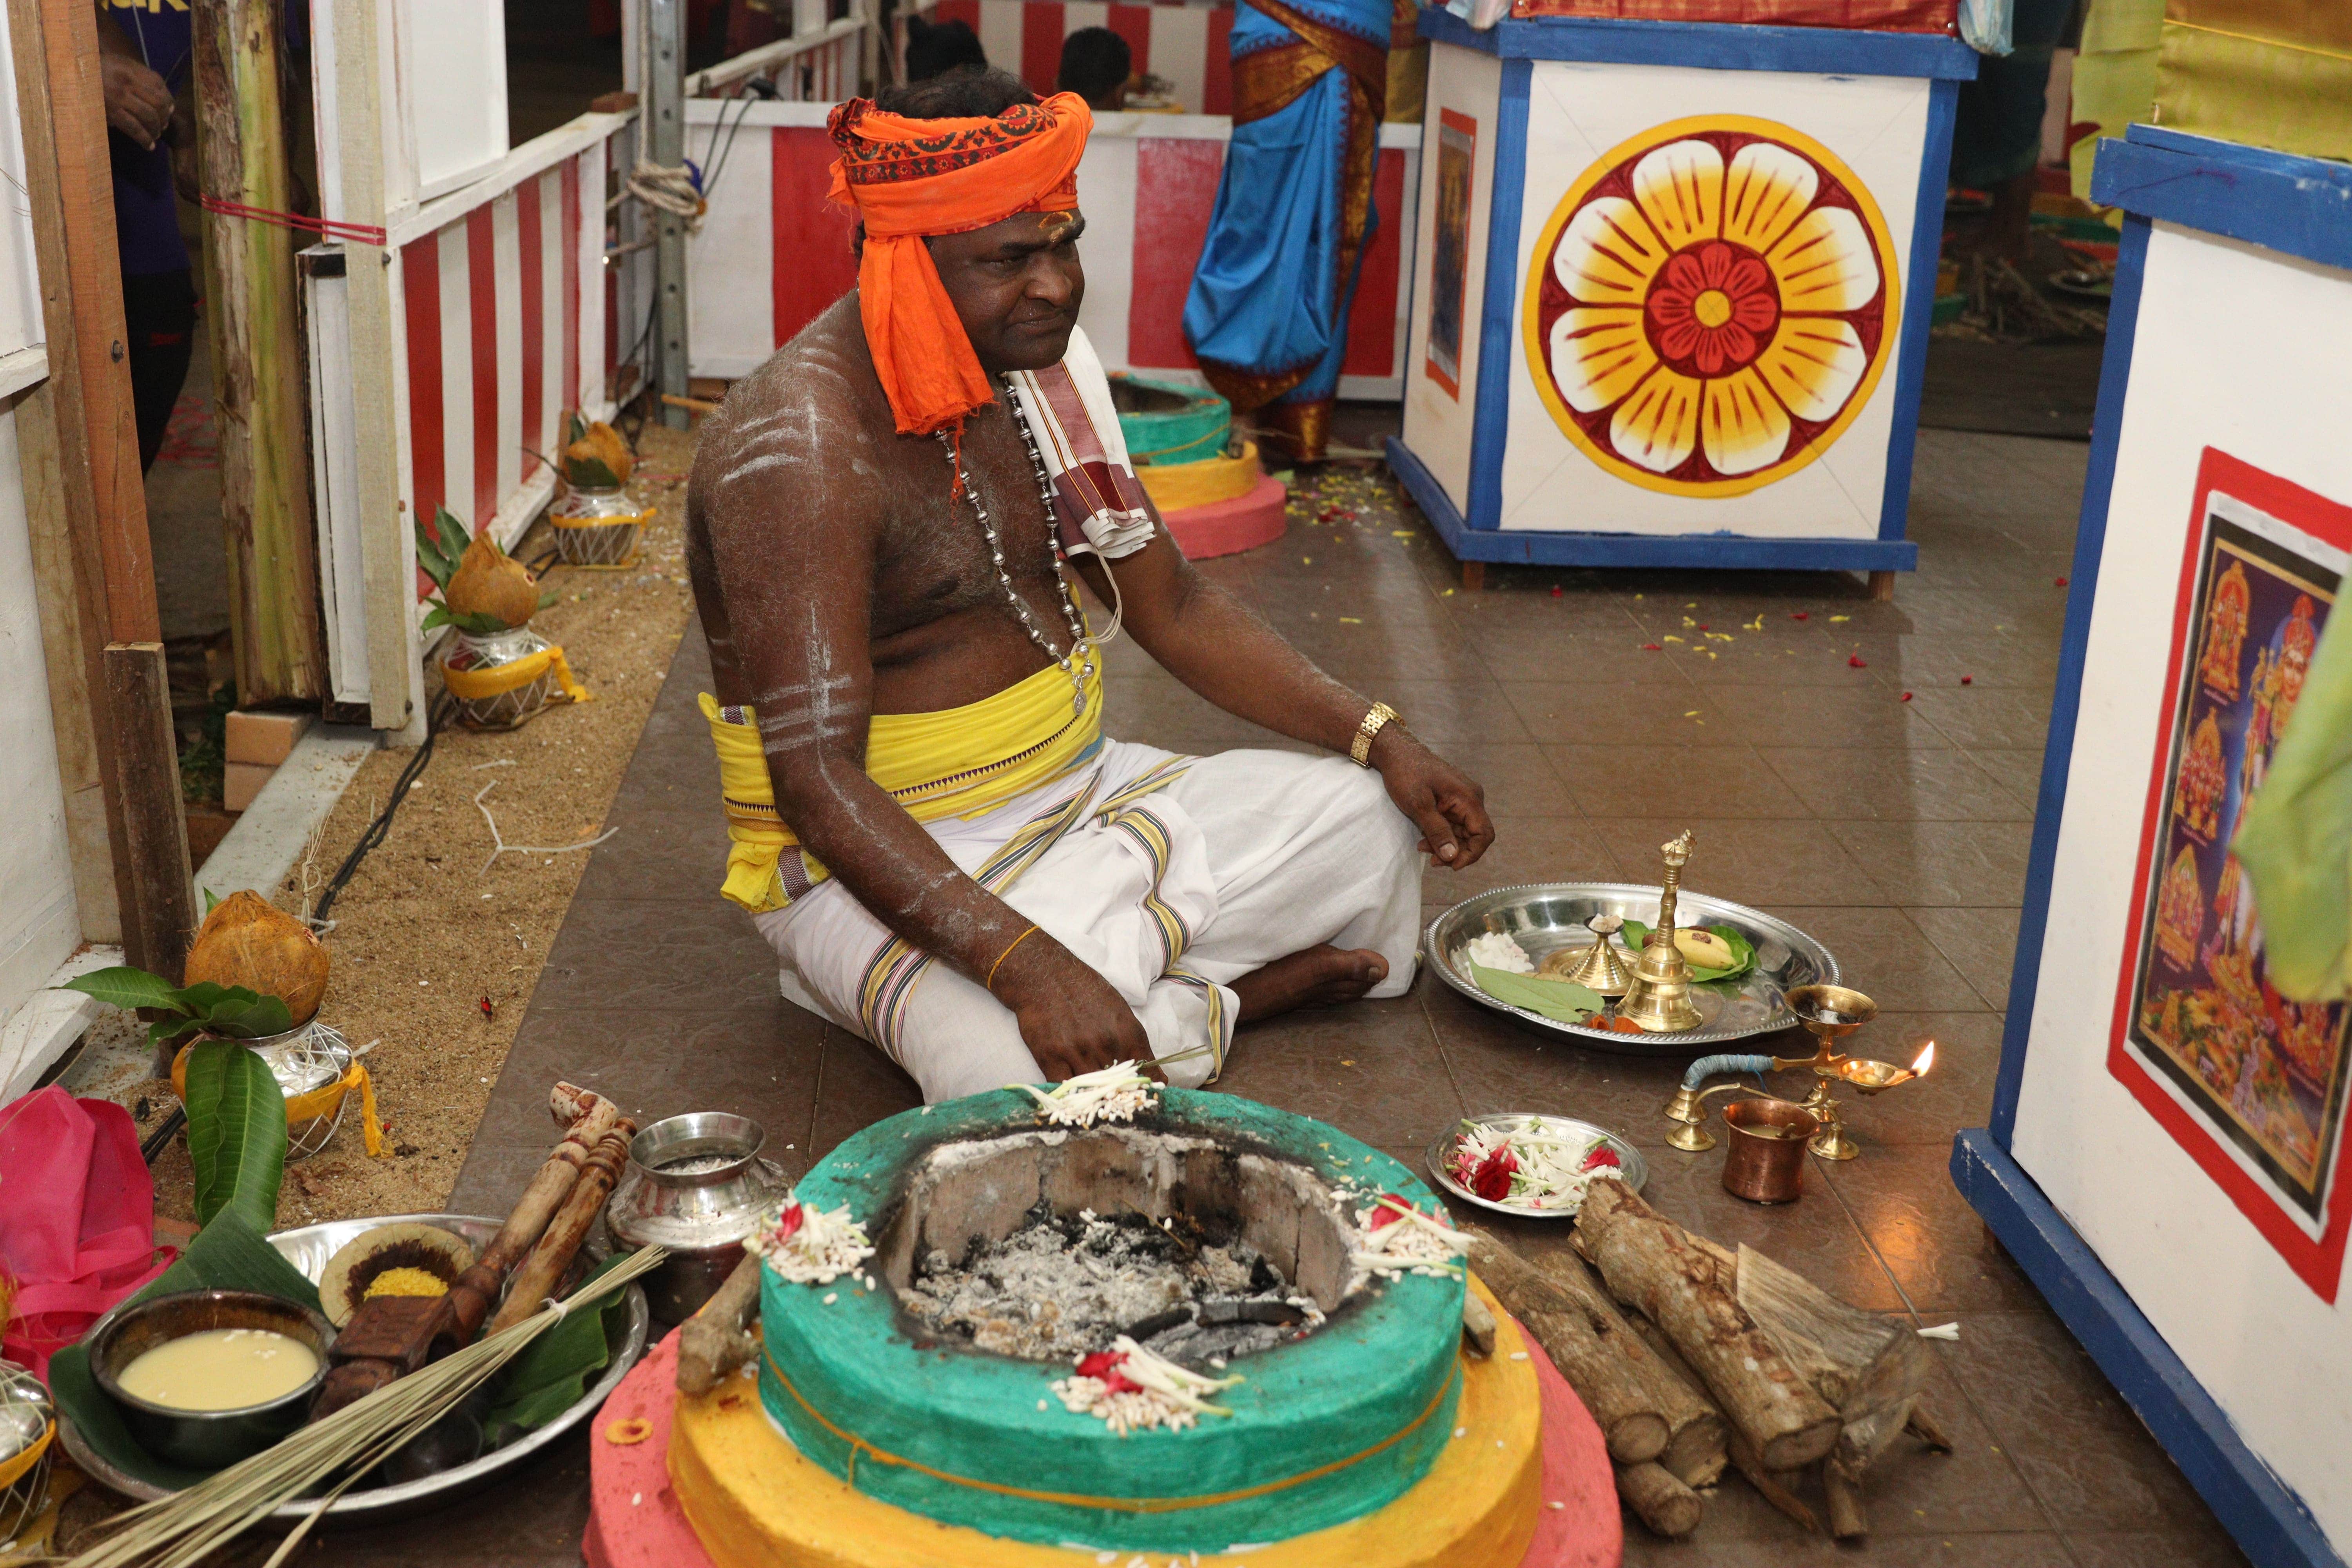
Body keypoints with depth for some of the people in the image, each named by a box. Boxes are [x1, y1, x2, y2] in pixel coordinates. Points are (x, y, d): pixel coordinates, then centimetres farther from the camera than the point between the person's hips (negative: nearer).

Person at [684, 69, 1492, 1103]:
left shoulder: (1039, 370, 2)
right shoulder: (802, 449, -25)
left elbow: (1172, 606, 11)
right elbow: (814, 778, -31)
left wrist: (1380, 739, 1)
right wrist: (1020, 962, -42)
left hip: (1076, 799, 8)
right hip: (883, 862, -7)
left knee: (1368, 818, 9)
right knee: (1041, 1073, -33)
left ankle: (1152, 994, -5)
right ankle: (1198, 1008, -4)